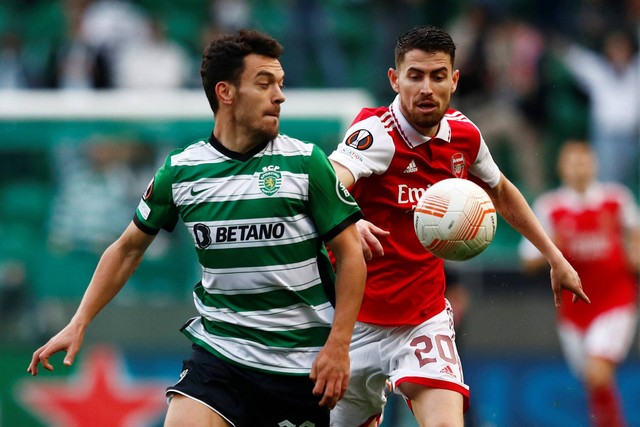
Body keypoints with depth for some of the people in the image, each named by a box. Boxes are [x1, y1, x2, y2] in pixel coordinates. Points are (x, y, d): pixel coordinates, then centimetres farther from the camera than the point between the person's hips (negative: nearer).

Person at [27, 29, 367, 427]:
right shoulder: (180, 170, 2)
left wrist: (338, 345, -10)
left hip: (306, 362, -1)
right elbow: (129, 248, 14)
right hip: (221, 350, 1)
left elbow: (350, 253, -2)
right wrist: (79, 323, 10)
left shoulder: (306, 162, -4)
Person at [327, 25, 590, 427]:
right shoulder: (376, 133, -18)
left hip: (425, 316, 3)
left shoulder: (464, 135, 0)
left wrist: (555, 257, 23)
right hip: (357, 319, -3)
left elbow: (501, 192, 22)